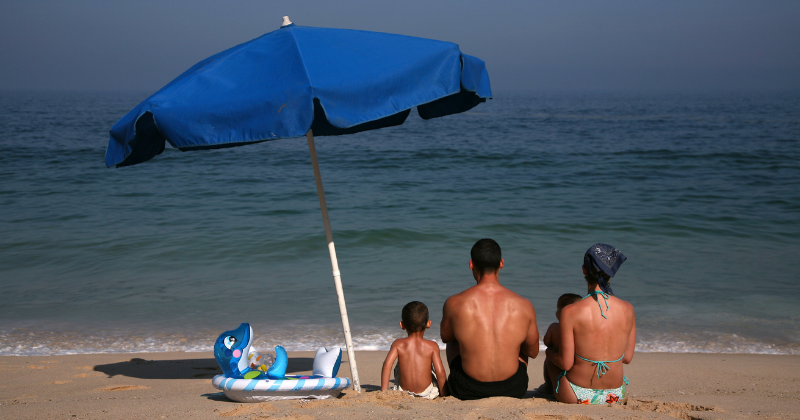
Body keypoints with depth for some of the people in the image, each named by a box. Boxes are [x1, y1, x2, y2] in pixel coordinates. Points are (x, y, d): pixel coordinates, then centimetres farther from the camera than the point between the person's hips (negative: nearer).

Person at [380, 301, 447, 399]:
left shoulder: (398, 344, -4)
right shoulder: (432, 346, -6)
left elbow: (387, 365, -15)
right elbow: (440, 372, -11)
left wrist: (383, 391, -10)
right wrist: (444, 394, 1)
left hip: (404, 392, 1)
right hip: (427, 393, -1)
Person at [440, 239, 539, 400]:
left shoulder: (454, 303, -13)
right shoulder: (523, 305, -10)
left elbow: (445, 338, 8)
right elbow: (533, 351, 6)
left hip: (468, 391, -1)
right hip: (512, 389, 1)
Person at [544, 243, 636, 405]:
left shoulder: (570, 312, -20)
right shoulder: (627, 310, -8)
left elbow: (565, 363, -14)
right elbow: (627, 358, 2)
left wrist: (549, 352, 8)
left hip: (577, 397, -3)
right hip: (616, 397, 4)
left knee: (550, 360, 30)